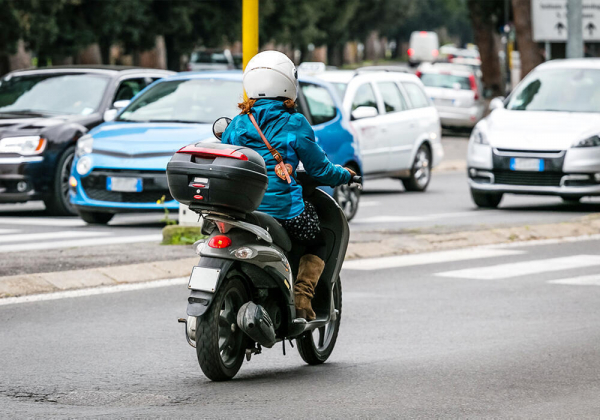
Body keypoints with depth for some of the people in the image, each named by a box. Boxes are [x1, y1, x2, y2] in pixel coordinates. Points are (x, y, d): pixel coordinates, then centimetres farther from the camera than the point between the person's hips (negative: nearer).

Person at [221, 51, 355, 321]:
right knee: (320, 237, 20)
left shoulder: (237, 124, 7)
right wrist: (345, 176, 23)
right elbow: (319, 169, 4)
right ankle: (302, 297, 1)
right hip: (283, 210, -4)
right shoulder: (294, 124, -3)